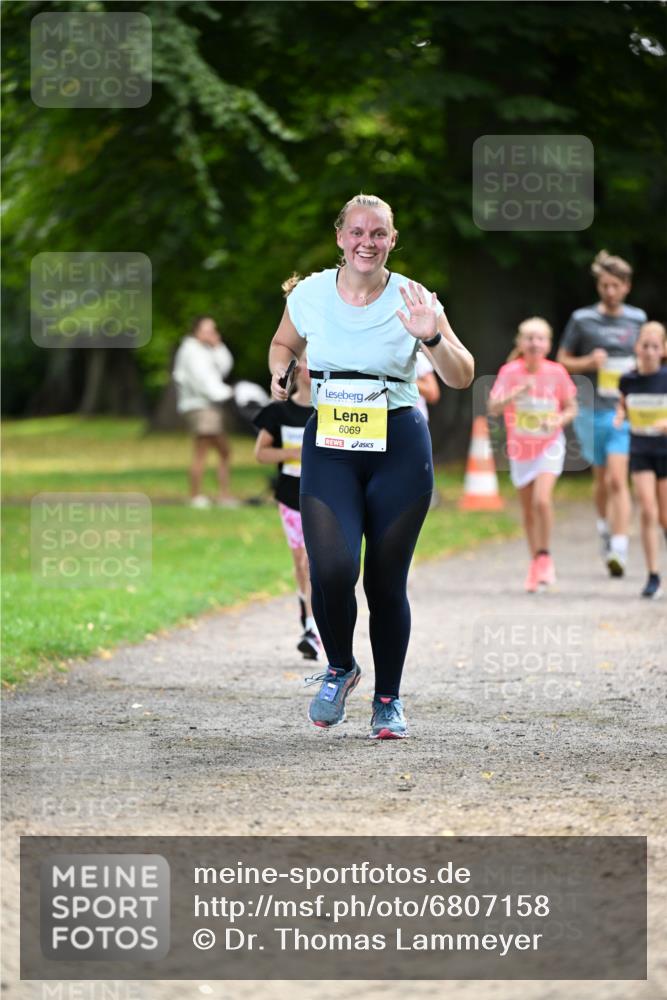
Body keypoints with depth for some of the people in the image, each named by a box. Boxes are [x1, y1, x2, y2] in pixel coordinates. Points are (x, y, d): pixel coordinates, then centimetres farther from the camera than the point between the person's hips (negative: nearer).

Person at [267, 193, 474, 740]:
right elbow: (284, 345, 23)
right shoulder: (311, 293, 3)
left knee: (387, 579, 2)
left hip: (399, 447, -1)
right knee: (332, 569, -16)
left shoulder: (412, 299, -3)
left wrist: (432, 337, -22)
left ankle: (389, 698, 21)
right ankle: (340, 667, 14)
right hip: (329, 446, 1)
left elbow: (462, 377, -4)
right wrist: (280, 374, 1)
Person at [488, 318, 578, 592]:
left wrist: (558, 421, -17)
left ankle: (545, 557, -3)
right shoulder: (510, 372, -11)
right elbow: (493, 408, -19)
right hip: (520, 448, 2)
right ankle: (536, 562, 27)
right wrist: (516, 393, -33)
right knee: (528, 510, 10)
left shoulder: (556, 372, -9)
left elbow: (571, 408, 3)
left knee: (542, 499, -21)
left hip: (549, 445, -2)